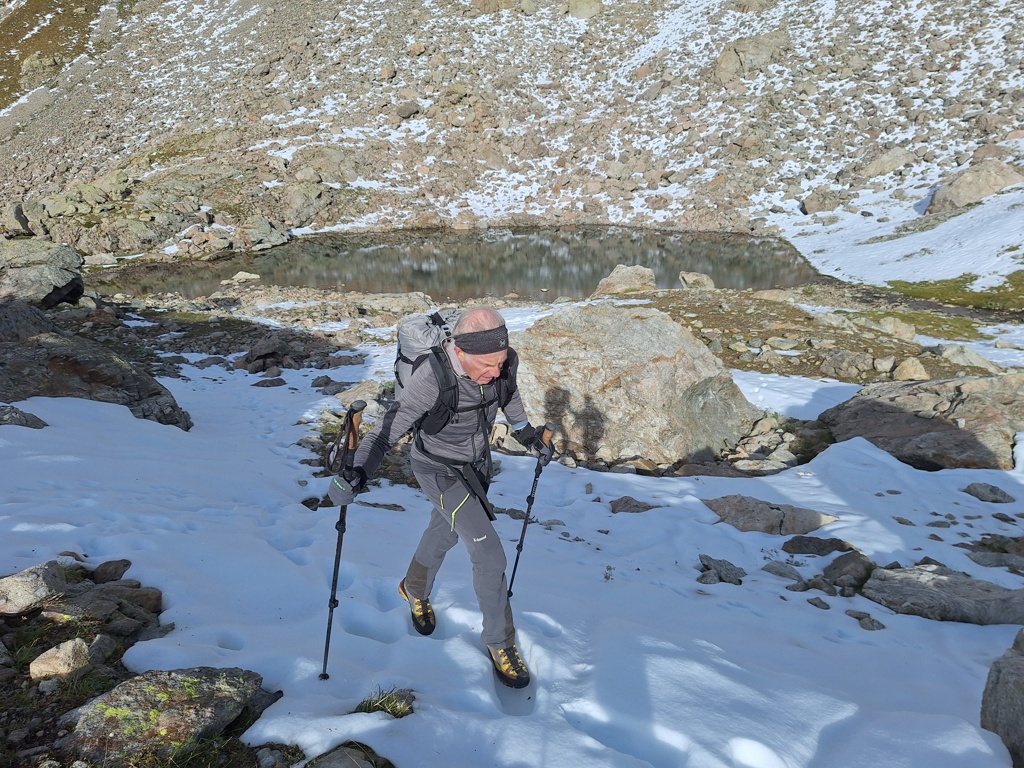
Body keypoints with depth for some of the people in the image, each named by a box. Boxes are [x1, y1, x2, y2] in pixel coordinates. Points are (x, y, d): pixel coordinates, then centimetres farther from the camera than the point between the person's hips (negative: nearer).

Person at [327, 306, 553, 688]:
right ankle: (499, 641, 14)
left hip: (478, 462, 6)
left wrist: (527, 433, 14)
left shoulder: (505, 361, -21)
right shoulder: (431, 378, -36)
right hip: (440, 471, -5)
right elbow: (391, 427, -34)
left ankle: (414, 590, 56)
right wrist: (356, 472, -49)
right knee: (489, 553, -8)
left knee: (444, 533, 27)